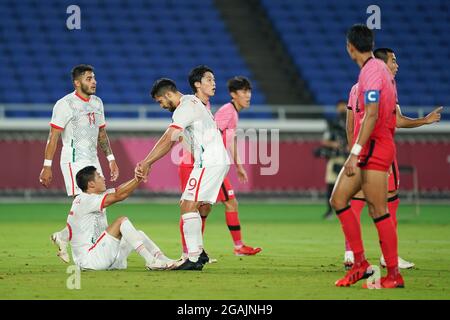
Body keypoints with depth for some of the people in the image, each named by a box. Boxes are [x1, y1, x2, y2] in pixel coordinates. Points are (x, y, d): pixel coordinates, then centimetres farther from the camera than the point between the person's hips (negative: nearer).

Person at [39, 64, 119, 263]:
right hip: (74, 161, -8)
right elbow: (53, 137, -10)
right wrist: (47, 166, -14)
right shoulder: (65, 104, -10)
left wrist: (111, 159, 17)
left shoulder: (97, 103, 13)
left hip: (93, 161, 8)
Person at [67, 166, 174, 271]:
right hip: (89, 258, -10)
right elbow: (118, 196, -22)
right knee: (122, 221, -18)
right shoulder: (84, 201, -16)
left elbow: (119, 190, 3)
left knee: (138, 234, 11)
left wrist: (138, 177, -11)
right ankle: (151, 262, -22)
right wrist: (138, 178, -21)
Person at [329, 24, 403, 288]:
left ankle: (394, 276, -5)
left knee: (378, 211, -8)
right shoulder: (381, 68, 15)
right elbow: (394, 114, 19)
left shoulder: (372, 71, -14)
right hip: (370, 150, 10)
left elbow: (372, 115, -22)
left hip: (374, 148, -10)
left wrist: (356, 152, -24)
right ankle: (360, 263, 7)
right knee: (338, 199, 8)